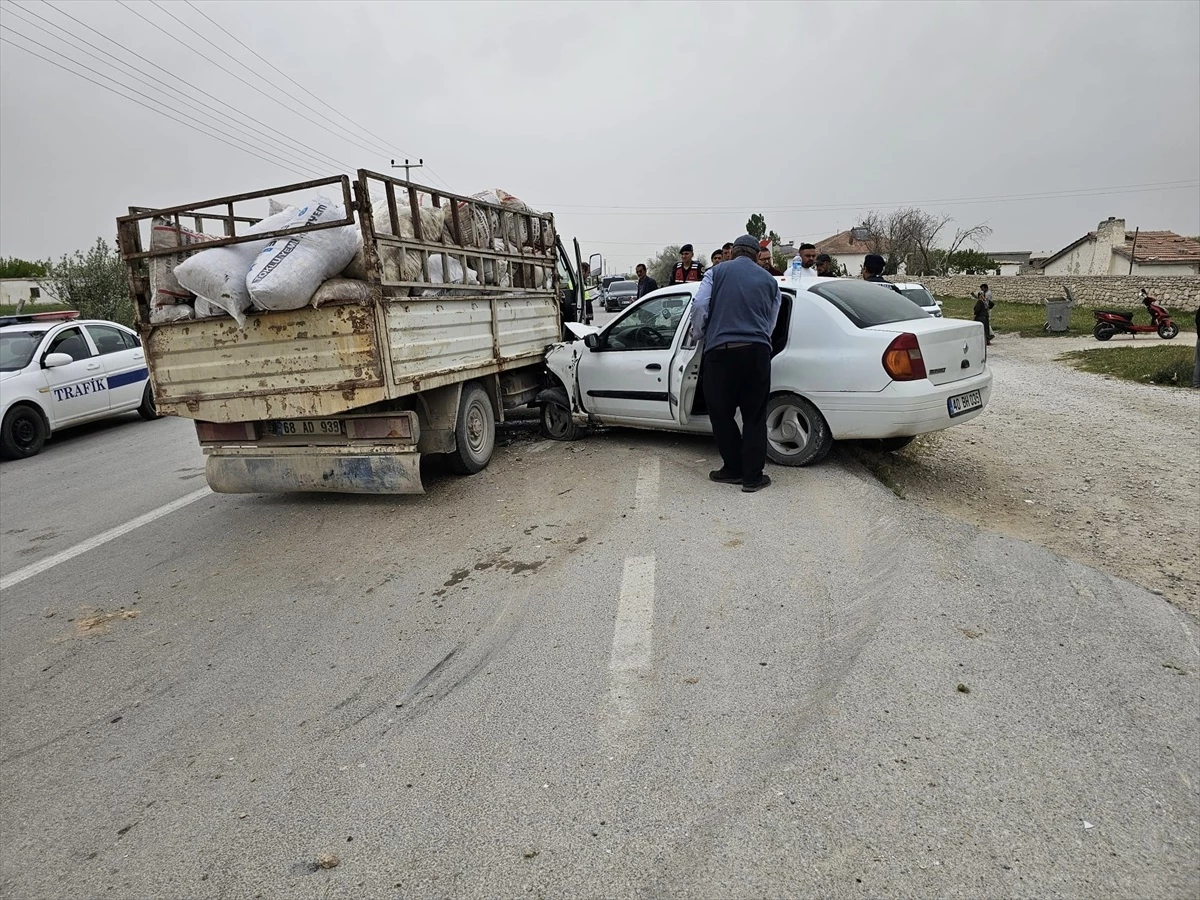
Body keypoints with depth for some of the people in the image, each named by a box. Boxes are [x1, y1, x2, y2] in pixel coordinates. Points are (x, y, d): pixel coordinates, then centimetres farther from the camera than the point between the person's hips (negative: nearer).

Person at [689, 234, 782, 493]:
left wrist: (698, 335, 12)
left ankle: (734, 470, 19)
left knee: (721, 413, 12)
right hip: (757, 352, 2)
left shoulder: (717, 272, 10)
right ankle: (753, 477, 10)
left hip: (720, 351, -2)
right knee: (754, 416, 9)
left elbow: (699, 306, -2)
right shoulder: (769, 281, 17)